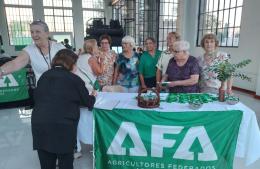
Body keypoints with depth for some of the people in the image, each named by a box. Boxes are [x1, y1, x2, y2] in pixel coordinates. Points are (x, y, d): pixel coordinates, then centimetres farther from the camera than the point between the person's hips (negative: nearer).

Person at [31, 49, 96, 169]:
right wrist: (92, 96, 30)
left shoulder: (44, 76, 15)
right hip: (63, 126, -4)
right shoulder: (74, 79, 2)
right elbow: (88, 103, 7)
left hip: (38, 124, 5)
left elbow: (37, 98, 22)